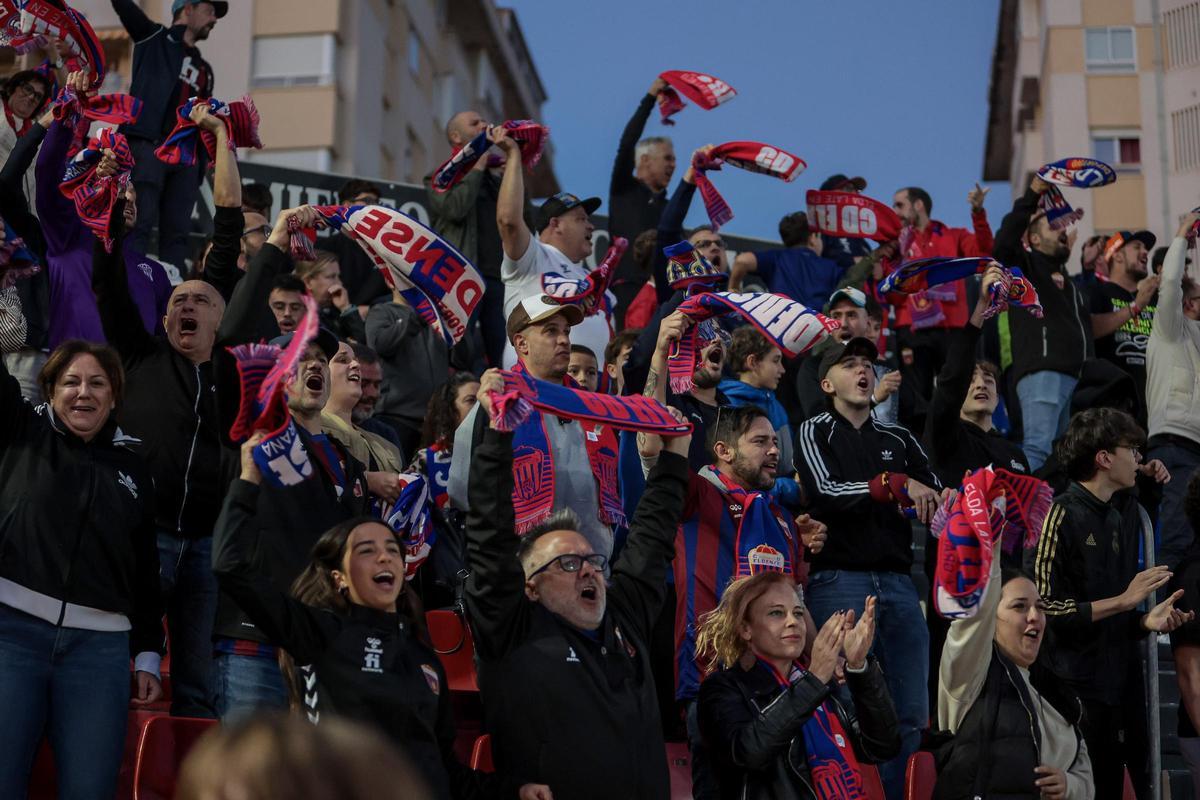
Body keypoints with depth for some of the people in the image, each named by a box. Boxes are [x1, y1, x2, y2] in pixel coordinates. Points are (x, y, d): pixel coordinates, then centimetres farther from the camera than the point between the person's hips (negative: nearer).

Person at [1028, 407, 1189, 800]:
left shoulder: (1124, 513, 12)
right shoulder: (1060, 515, -12)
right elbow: (1045, 610, -18)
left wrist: (1146, 620, 1)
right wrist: (1124, 601, -15)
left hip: (1123, 686, 7)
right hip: (1076, 690, -7)